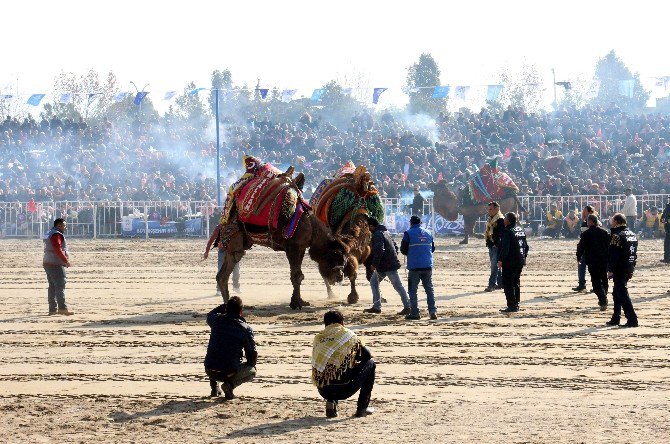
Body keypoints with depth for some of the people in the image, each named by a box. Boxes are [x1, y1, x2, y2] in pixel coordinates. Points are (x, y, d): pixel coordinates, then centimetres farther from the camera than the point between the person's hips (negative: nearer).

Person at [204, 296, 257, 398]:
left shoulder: (217, 320, 1)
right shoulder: (246, 329, -7)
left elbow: (209, 315, 29)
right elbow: (252, 353, 0)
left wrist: (226, 306, 27)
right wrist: (251, 365, 21)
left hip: (209, 371, 4)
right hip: (229, 373, -4)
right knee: (252, 371, 25)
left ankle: (215, 387, 23)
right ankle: (230, 384, -4)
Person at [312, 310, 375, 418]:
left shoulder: (318, 338, 12)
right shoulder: (347, 334, 4)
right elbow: (367, 355, 14)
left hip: (323, 392, 4)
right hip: (343, 389, -4)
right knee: (370, 364, 21)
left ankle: (331, 402, 15)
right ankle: (362, 408, 19)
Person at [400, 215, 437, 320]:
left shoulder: (408, 233, -4)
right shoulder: (428, 234, 11)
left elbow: (403, 249, -3)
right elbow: (432, 248, 18)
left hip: (414, 266, -4)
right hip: (428, 266, 4)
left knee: (413, 290, 4)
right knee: (429, 289, 10)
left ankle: (415, 313, 0)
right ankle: (433, 311, 2)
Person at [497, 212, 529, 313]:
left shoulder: (508, 232, -15)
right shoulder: (521, 230, 12)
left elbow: (504, 248, -21)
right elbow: (526, 246, 17)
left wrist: (500, 259, -17)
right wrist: (524, 256, 24)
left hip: (510, 262, -9)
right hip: (520, 261, 9)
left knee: (508, 283, -4)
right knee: (516, 283, 16)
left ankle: (512, 306, -9)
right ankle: (516, 305, 19)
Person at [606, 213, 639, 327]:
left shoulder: (617, 236, -15)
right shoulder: (632, 234, 13)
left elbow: (613, 255, -19)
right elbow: (634, 253, 17)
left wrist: (610, 270, -16)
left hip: (620, 270, -9)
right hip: (629, 269, 9)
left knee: (623, 295, -8)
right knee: (617, 293, 20)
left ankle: (632, 320, -15)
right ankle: (615, 318, 26)